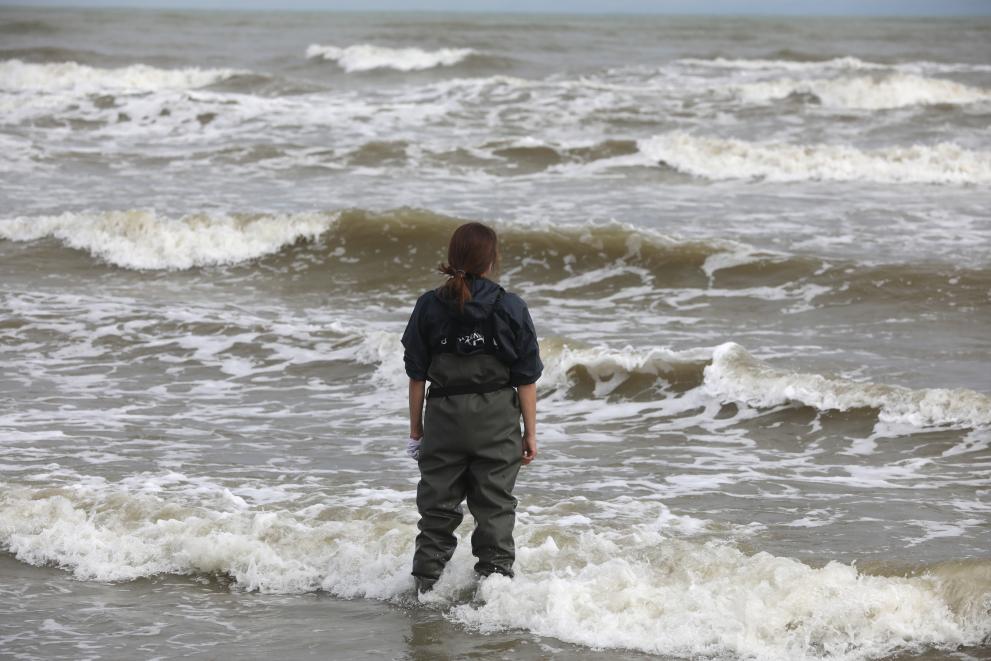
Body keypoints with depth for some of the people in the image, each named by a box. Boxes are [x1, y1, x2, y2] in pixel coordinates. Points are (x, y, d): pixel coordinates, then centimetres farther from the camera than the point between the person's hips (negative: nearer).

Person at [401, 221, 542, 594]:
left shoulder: (429, 307, -3)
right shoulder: (510, 308, -7)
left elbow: (416, 374, 2)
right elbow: (526, 378, -4)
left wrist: (416, 427, 11)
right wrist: (530, 432, 3)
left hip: (444, 417, 1)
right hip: (497, 421, -1)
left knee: (437, 507, 11)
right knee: (495, 507, 7)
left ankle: (425, 585, 13)